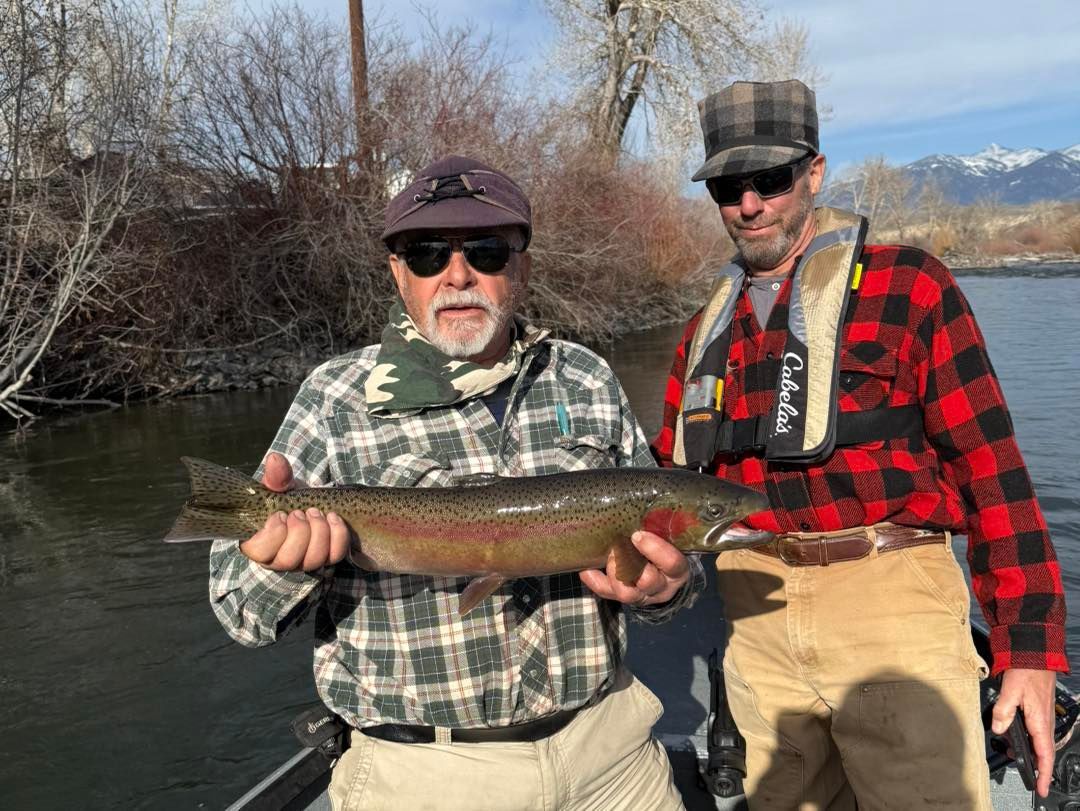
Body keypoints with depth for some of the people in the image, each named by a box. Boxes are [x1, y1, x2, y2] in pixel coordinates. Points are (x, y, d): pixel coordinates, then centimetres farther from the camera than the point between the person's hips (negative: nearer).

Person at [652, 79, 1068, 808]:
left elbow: (990, 466, -7)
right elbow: (673, 477, 14)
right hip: (758, 617, 5)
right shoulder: (710, 327, 11)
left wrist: (1029, 643, -9)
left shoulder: (906, 287, -3)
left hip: (888, 602, -4)